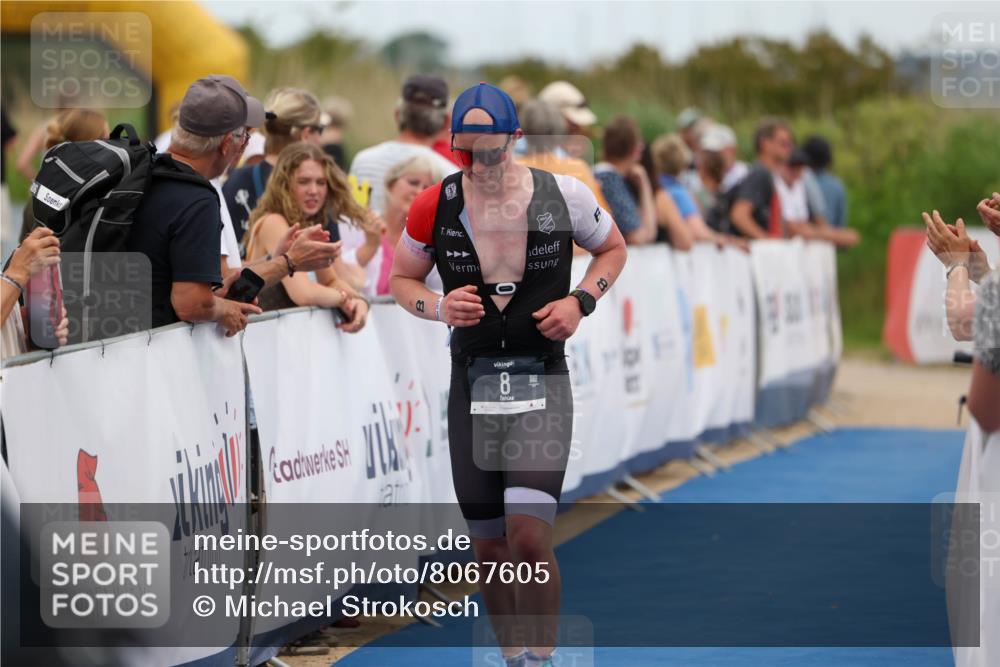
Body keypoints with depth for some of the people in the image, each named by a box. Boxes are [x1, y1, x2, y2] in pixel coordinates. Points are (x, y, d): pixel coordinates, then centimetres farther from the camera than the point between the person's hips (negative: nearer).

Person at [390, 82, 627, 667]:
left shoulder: (564, 196, -5)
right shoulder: (435, 207, -3)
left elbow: (614, 249, 14)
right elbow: (403, 279, 12)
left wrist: (580, 301, -4)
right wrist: (438, 306, -10)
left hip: (542, 382, -2)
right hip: (473, 383, 2)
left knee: (529, 538, -17)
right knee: (490, 548, 8)